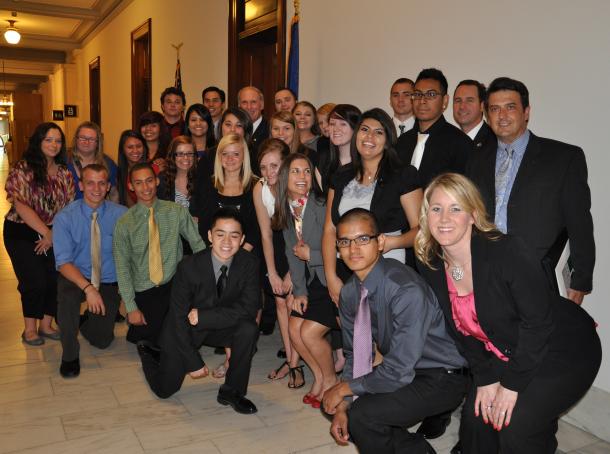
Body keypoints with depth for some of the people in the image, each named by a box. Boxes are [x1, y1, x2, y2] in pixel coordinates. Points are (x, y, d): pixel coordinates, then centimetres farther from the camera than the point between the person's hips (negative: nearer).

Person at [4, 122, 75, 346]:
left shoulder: (64, 173, 5)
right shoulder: (22, 169, -9)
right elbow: (21, 206, -15)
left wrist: (54, 235, -8)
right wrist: (46, 232, -16)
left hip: (54, 234, 4)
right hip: (22, 233, -4)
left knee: (56, 279, -3)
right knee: (35, 282, -7)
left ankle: (46, 325, 17)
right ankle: (29, 329, 13)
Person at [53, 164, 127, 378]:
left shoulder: (121, 214, -10)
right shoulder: (65, 217, -12)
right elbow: (63, 262, -18)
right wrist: (88, 288, -31)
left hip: (109, 282, 1)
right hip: (76, 278, -1)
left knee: (102, 340, 2)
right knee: (67, 297, -35)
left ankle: (87, 319, 38)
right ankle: (69, 356, -10)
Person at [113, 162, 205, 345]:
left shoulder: (177, 212, -1)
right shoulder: (124, 223, -2)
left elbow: (198, 246, 0)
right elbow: (122, 267, -2)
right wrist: (131, 308, -8)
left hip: (175, 285, 0)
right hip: (144, 291, 1)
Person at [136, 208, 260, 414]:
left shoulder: (249, 263, -19)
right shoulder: (189, 266, -26)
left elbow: (248, 309, -22)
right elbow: (178, 319, -19)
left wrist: (202, 316, -29)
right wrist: (194, 362, -18)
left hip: (220, 326, 2)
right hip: (184, 331, -2)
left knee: (249, 329, -27)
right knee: (165, 389, 4)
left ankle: (232, 391, -8)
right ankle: (147, 352, 36)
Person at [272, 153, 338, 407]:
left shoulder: (321, 206, -19)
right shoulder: (287, 211, 4)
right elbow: (293, 254, 6)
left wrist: (311, 255, -13)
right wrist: (300, 291, 0)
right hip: (314, 282, 7)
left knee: (309, 332, -12)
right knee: (294, 328, -1)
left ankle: (331, 381, 15)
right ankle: (319, 377, 22)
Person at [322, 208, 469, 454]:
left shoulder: (407, 290, -29)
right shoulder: (349, 292, -5)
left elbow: (398, 372, -27)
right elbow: (354, 355, 5)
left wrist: (346, 388, -14)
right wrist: (342, 405, -8)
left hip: (442, 378, -8)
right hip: (399, 371, 8)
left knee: (360, 415, -23)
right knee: (335, 405, -2)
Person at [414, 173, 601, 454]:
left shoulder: (507, 252, -27)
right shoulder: (430, 265, -8)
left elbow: (538, 322, -24)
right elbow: (460, 329, 1)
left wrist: (512, 385, -19)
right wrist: (485, 378, -6)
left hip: (565, 352, -6)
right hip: (504, 355, 6)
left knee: (516, 426, -20)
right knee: (475, 416, -4)